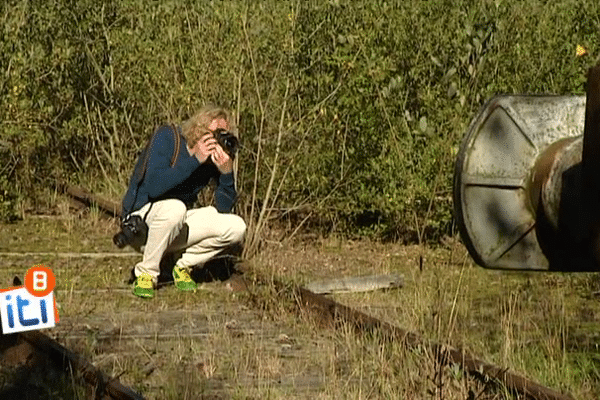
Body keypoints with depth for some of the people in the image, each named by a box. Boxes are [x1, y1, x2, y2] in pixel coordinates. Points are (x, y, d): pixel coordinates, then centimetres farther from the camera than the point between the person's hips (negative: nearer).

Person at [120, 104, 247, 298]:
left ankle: (183, 267, 7)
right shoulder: (166, 138, -19)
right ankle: (146, 274, -18)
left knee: (236, 228, -10)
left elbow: (224, 207, -8)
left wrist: (226, 172, -25)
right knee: (174, 208, -39)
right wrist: (195, 160, -34)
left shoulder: (214, 156, -5)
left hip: (176, 224, 6)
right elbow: (153, 187, -33)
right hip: (140, 222, -6)